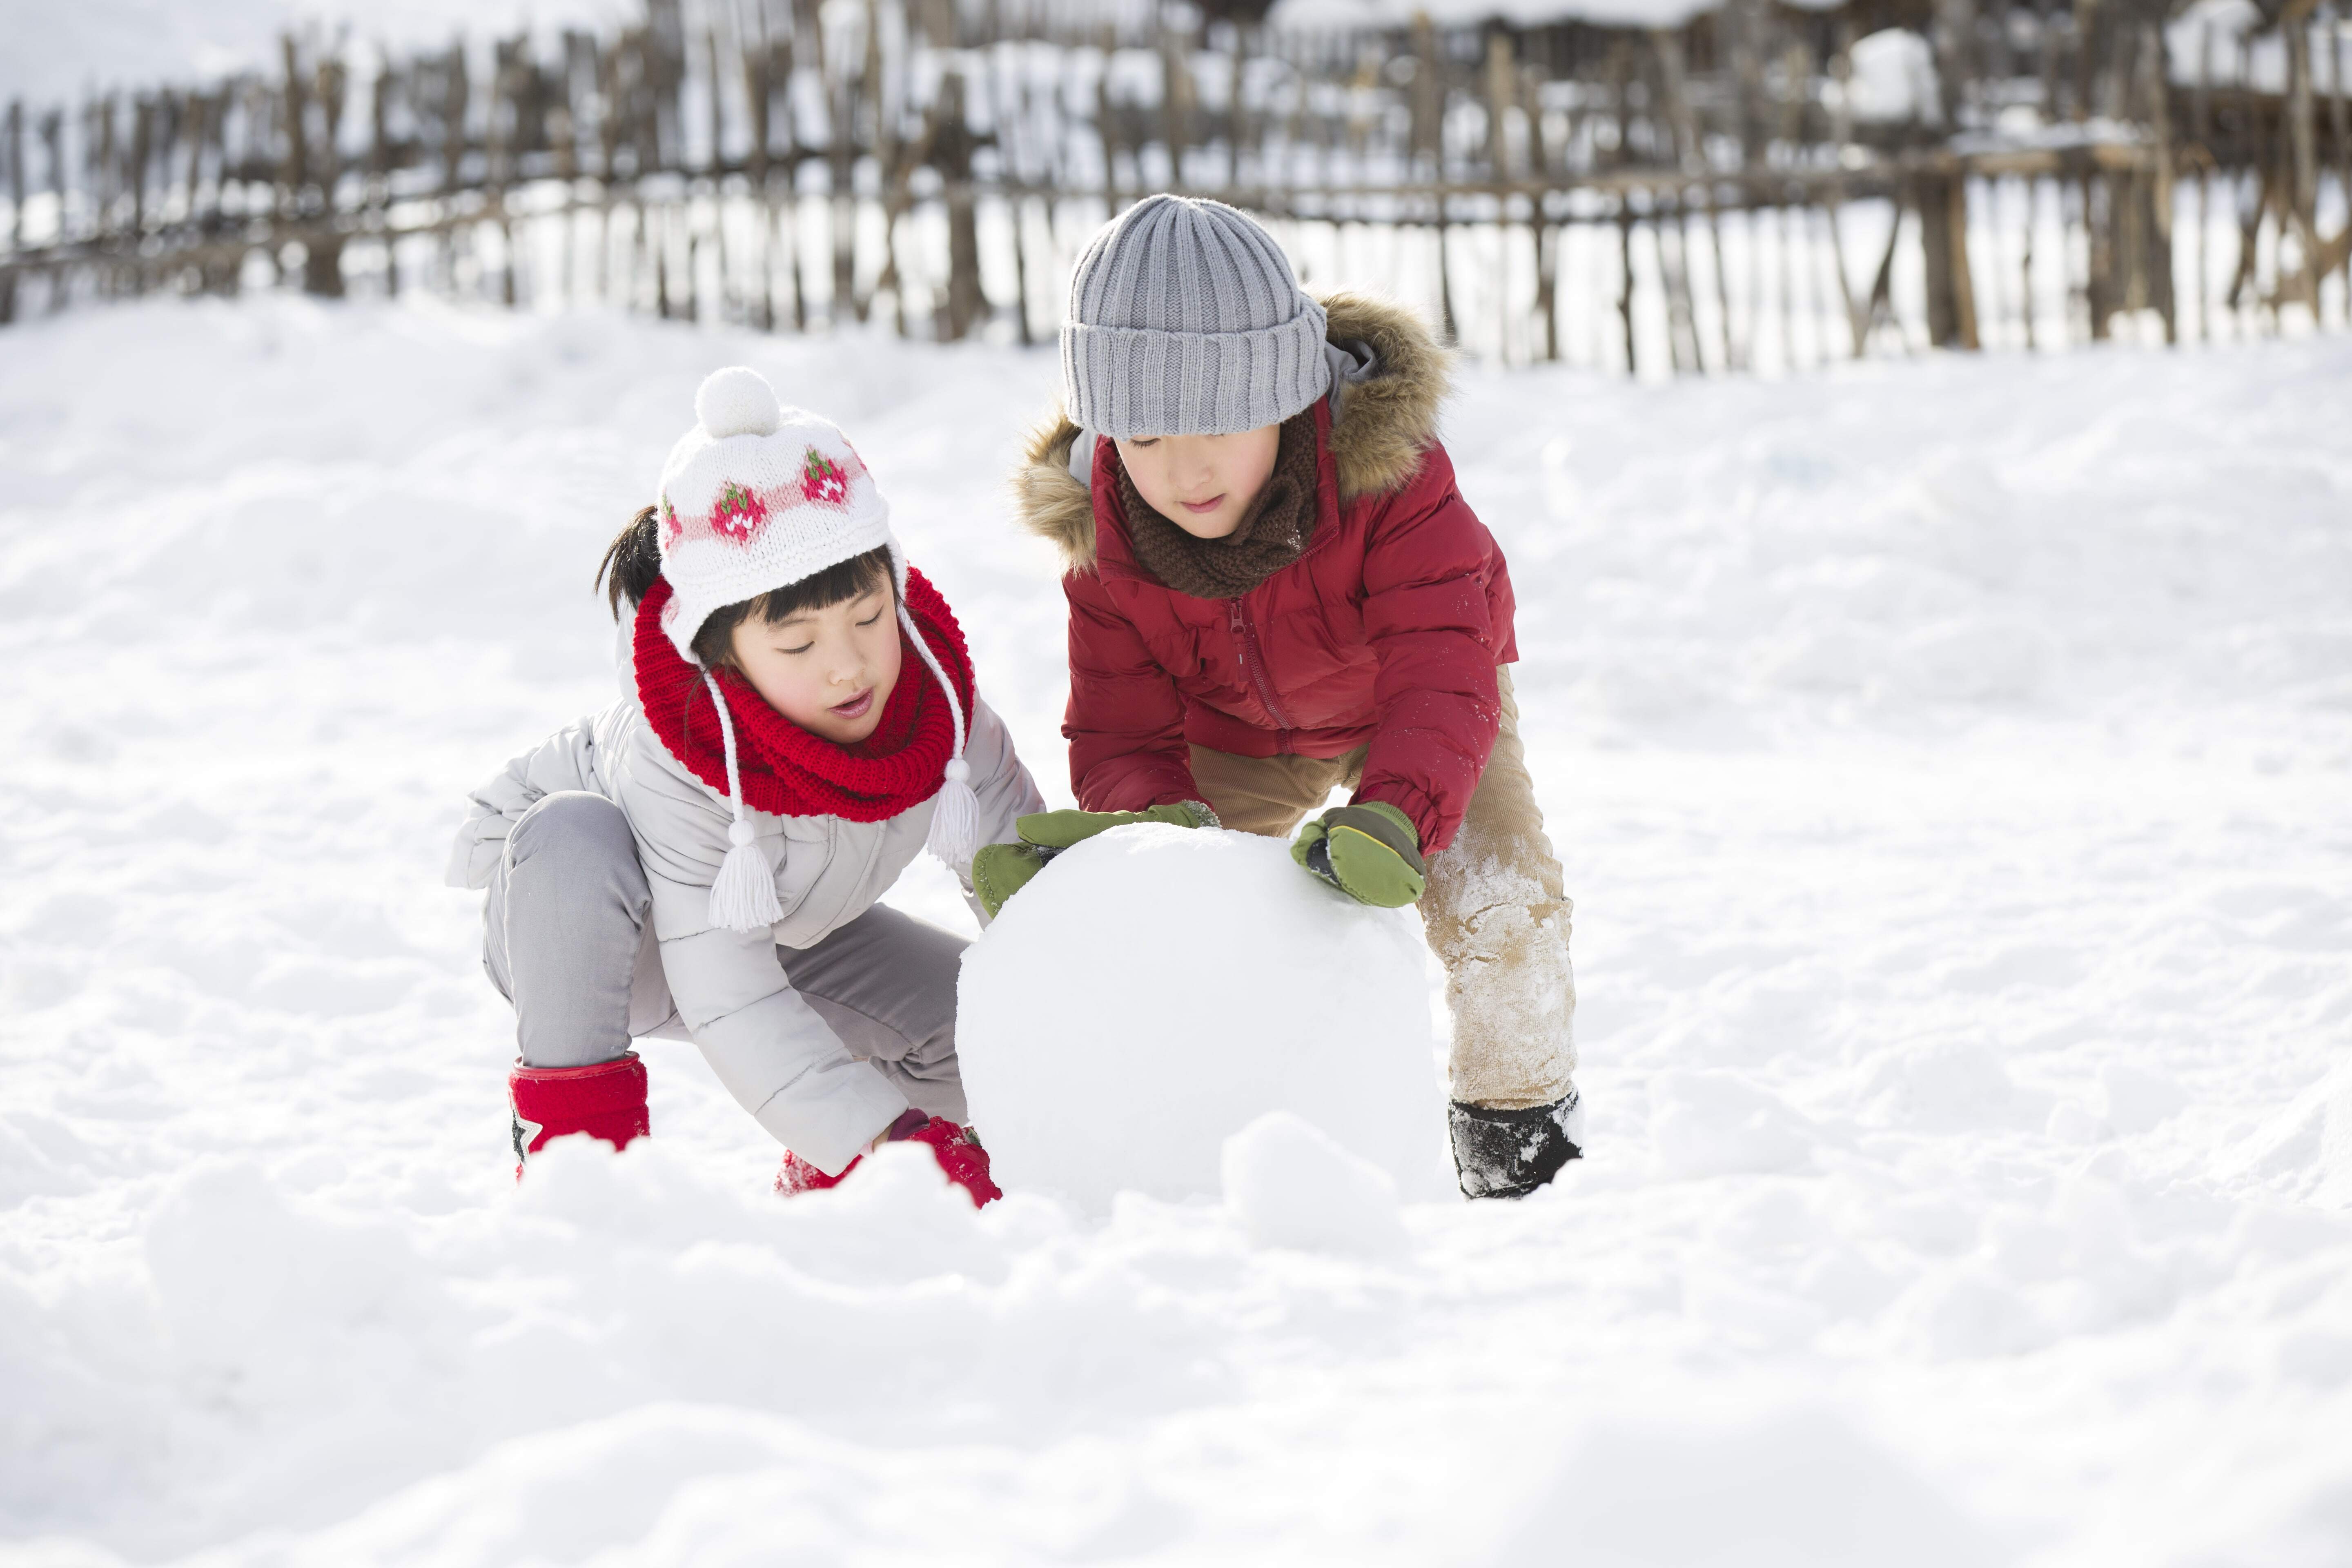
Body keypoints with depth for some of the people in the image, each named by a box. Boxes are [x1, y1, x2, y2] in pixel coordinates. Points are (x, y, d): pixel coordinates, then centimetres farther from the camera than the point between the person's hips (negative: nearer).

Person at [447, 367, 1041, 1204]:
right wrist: (893, 1139, -54)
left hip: (789, 931, 5)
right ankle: (569, 1134, -25)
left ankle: (826, 1165, 12)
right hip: (578, 932, -5)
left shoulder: (933, 687, -26)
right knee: (575, 835, -41)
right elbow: (732, 1009, -45)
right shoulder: (673, 760, -41)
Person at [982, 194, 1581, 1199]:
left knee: (1498, 899, -21)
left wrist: (1392, 812, -68)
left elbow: (1441, 669, -48)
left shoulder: (1387, 474, -40)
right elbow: (1120, 732, -26)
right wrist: (1153, 822, -52)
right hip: (1237, 731, 2)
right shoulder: (1105, 539, -29)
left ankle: (1522, 1129, 4)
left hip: (1408, 707, -2)